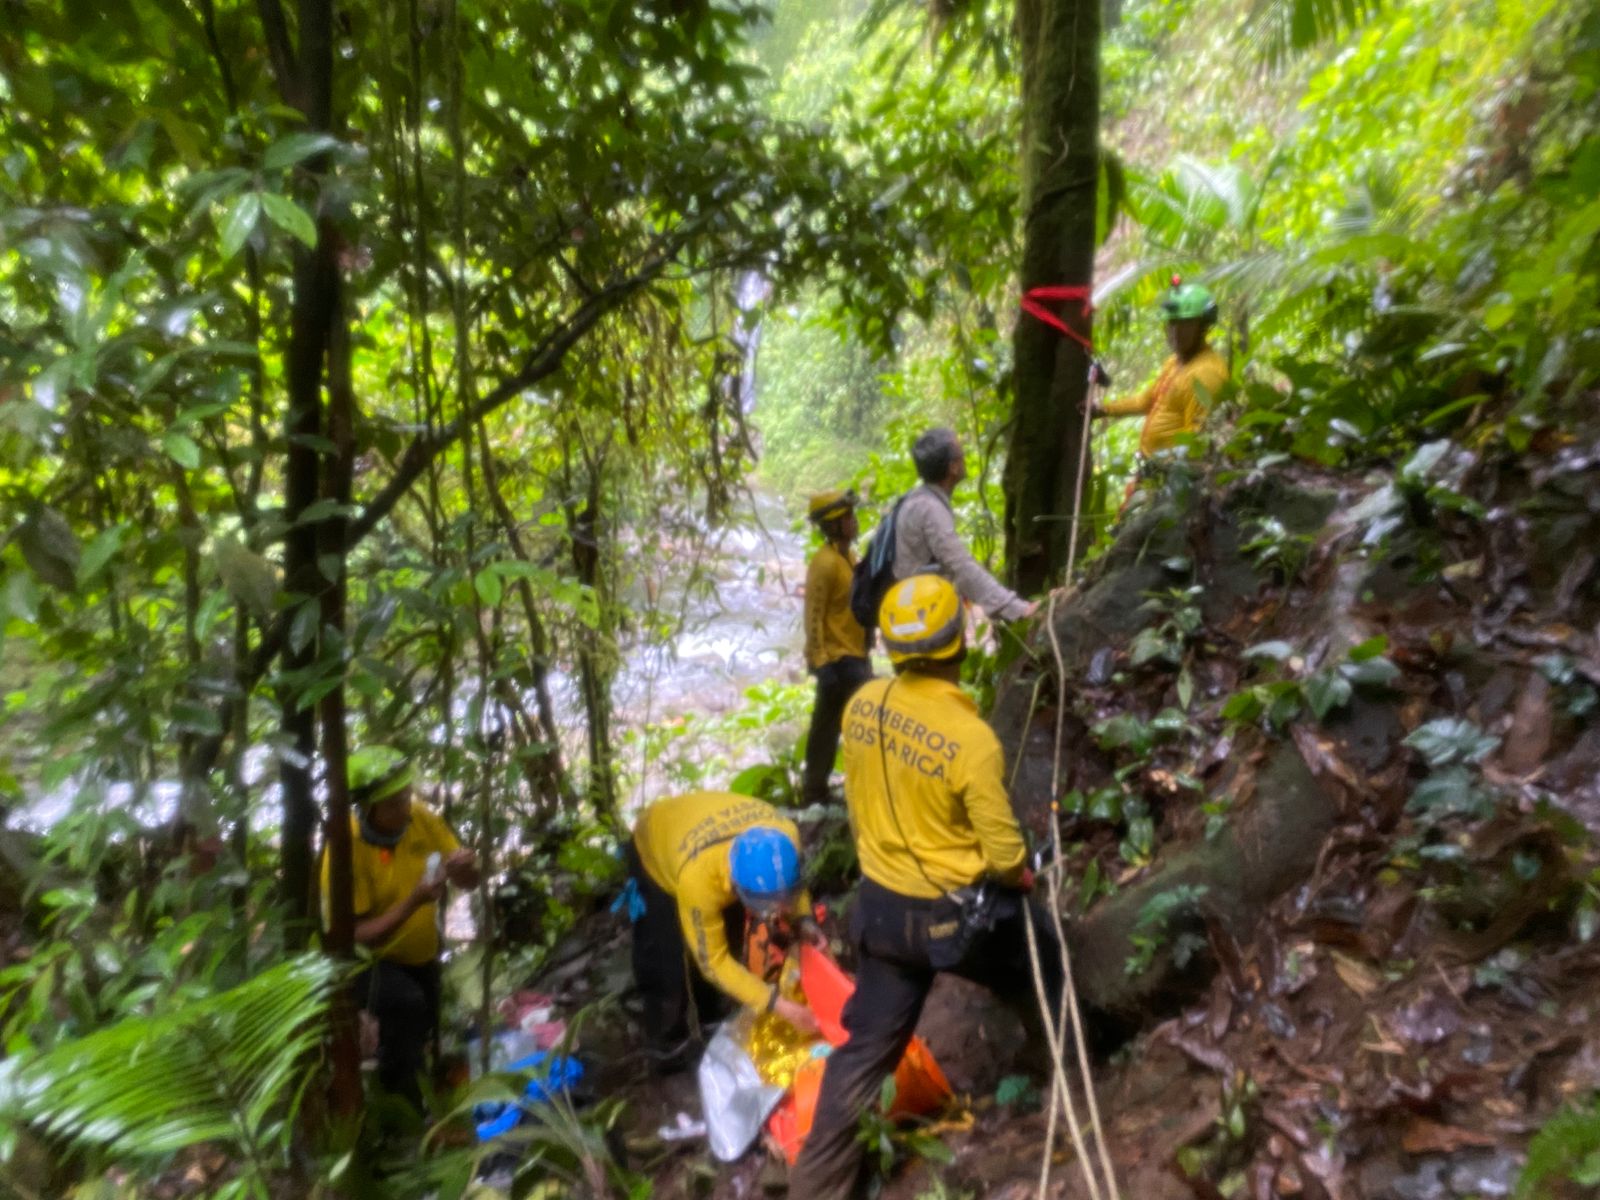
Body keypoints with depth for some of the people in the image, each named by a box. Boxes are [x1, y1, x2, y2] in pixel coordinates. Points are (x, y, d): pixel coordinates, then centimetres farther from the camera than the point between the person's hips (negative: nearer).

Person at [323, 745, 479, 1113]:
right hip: (368, 957, -5)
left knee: (426, 1036, 18)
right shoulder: (346, 849, -29)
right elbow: (356, 936, -28)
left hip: (421, 954, 5)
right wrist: (414, 901, -40)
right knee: (406, 1005, -32)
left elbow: (467, 881, -8)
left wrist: (465, 868, -31)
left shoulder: (421, 818, -16)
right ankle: (398, 1107, -9)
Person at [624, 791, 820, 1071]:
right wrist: (777, 1004, -31)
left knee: (736, 939, 7)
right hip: (655, 853, -4)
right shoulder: (698, 877, -45)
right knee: (664, 966, -6)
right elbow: (713, 961, -30)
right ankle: (668, 1047, 21)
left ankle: (713, 1019, 33)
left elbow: (791, 883, -6)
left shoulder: (786, 836, -33)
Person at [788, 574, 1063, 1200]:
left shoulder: (862, 703, -11)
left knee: (868, 1045, 18)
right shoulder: (971, 739, -28)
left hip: (881, 904, 4)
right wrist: (1023, 874, 3)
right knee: (1042, 969, 28)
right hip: (957, 911, -4)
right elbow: (1003, 853, -19)